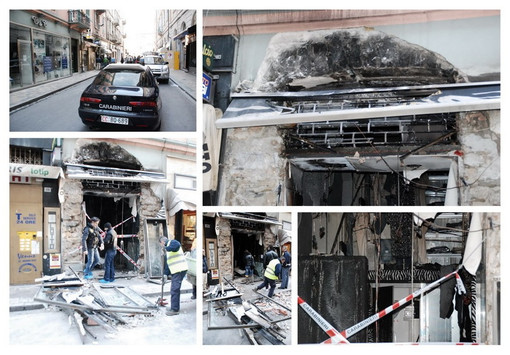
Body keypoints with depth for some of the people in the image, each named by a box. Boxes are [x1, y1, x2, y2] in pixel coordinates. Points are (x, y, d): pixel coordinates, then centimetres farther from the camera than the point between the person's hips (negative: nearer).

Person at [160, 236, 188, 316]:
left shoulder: (172, 242, -5)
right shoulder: (168, 246, 24)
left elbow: (177, 245, -33)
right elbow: (168, 262, 26)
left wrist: (167, 248, -25)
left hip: (180, 270, -11)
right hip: (175, 271, 11)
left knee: (174, 290, -9)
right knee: (175, 289, 18)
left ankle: (175, 310, -6)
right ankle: (174, 307, 28)